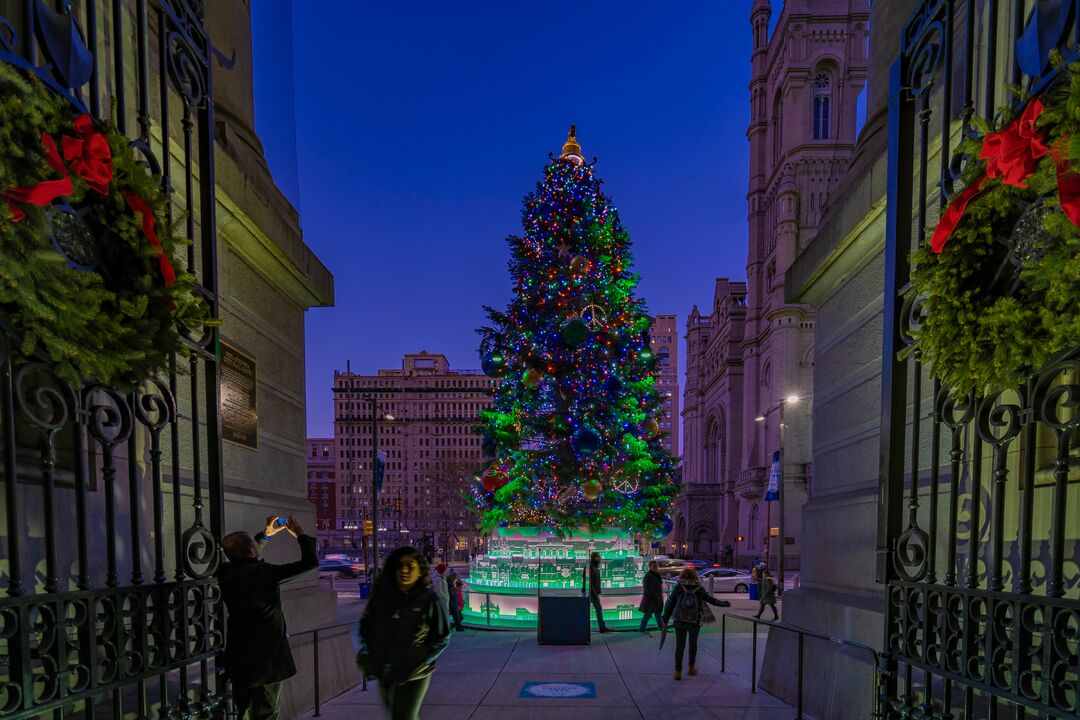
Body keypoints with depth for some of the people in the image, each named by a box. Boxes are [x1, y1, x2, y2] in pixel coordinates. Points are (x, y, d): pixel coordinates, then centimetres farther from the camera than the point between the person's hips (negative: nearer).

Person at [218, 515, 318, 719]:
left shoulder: (227, 574, -1)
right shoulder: (263, 572, -20)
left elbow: (246, 561, 24)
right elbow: (310, 562, -18)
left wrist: (266, 534, 27)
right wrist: (300, 535, -4)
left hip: (238, 658, 6)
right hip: (267, 657, -6)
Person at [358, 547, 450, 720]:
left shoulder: (429, 600, -11)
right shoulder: (383, 596, 1)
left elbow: (443, 638, -5)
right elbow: (365, 625, 14)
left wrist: (423, 662, -14)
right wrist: (366, 652, 1)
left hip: (413, 675, -5)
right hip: (385, 673, 5)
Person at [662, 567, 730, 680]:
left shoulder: (678, 588, 5)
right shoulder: (699, 590, 6)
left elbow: (670, 604, 3)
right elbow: (712, 600, 15)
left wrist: (665, 620, 8)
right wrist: (724, 603, 31)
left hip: (679, 620, -1)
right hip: (694, 621, 1)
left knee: (679, 645, 7)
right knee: (693, 643, 22)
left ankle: (678, 671, 2)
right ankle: (691, 667, 31)